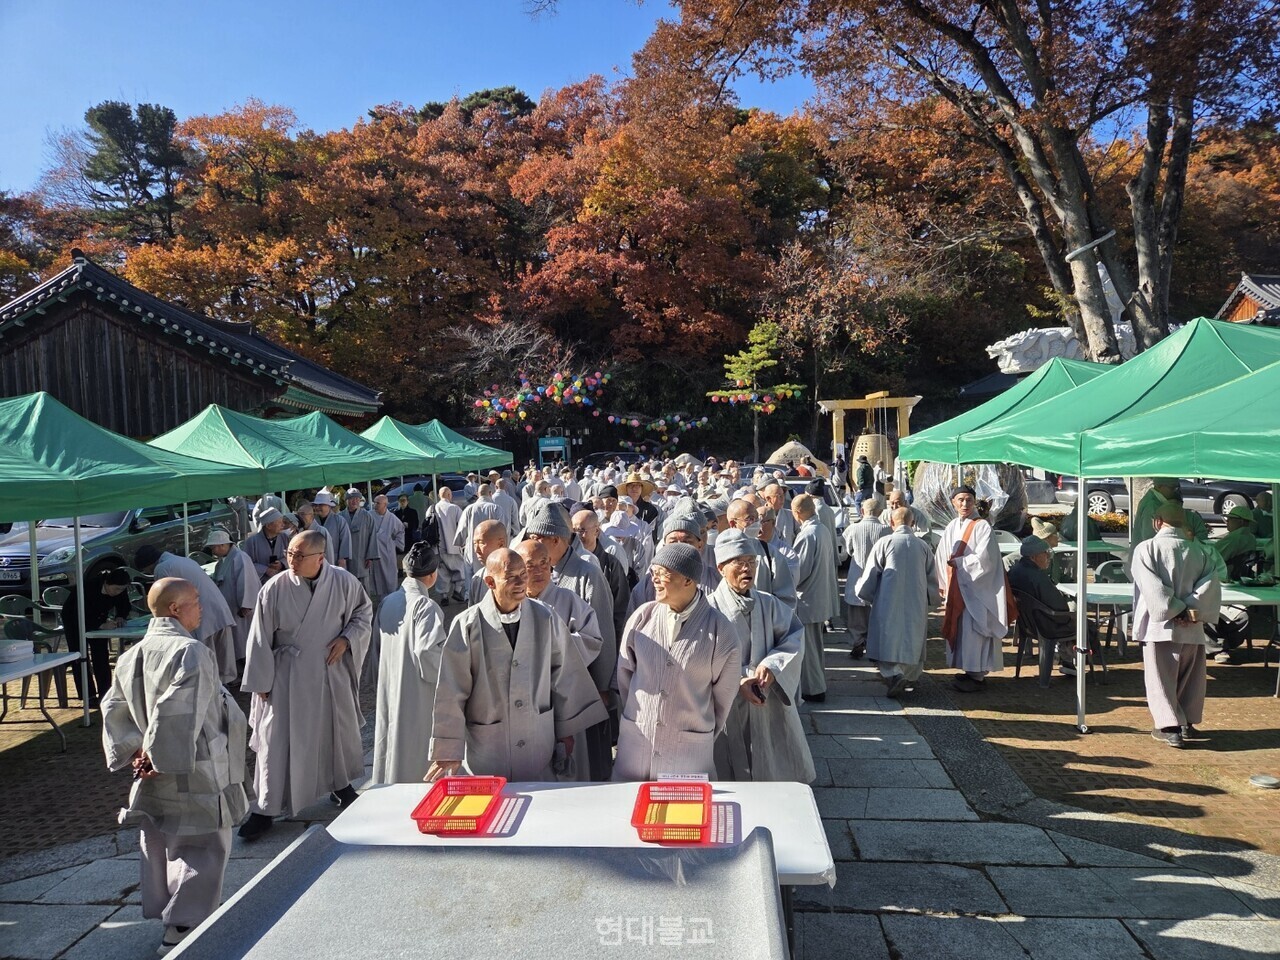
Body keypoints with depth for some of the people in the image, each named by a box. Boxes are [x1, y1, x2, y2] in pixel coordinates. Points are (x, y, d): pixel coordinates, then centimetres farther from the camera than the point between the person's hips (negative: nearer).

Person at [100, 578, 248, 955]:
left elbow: (114, 708, 6)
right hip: (193, 771, -8)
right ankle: (182, 928, 6)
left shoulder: (131, 656, 5)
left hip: (153, 778, 8)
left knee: (159, 845, 21)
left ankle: (163, 914, 34)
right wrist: (161, 756, -16)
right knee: (203, 847, 5)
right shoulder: (192, 652, -21)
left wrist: (134, 750, 2)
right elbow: (176, 715, -27)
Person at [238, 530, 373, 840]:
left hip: (331, 672, 2)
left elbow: (364, 611, 5)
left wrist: (346, 638, -11)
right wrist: (261, 682, -4)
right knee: (277, 740, 2)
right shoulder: (274, 589, -16)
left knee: (338, 728, 18)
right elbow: (260, 639, -8)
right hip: (287, 676, -2)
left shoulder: (343, 582, -13)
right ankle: (266, 808, 17)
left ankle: (340, 782, 43)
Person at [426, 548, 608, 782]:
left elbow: (564, 676, 5)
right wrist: (448, 753, -4)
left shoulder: (545, 618, -4)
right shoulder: (467, 625, -10)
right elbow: (451, 693, -6)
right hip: (485, 752, -2)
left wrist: (567, 732, 9)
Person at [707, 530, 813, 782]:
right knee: (733, 777, 4)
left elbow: (795, 636, 1)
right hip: (728, 708, -4)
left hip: (769, 704, 4)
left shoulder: (769, 604, 3)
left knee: (777, 771, 11)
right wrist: (736, 682, -21)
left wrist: (772, 666, -14)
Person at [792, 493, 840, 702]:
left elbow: (798, 571, -20)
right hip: (822, 596, 9)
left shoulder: (806, 535, -22)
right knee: (817, 643, 20)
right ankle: (819, 683, 32)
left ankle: (814, 689, 11)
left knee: (808, 645, 3)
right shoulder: (824, 530, 3)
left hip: (807, 599, -9)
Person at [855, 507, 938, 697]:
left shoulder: (884, 542, -7)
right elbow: (932, 578, 10)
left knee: (888, 640, 2)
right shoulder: (923, 546, 2)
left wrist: (863, 594, 13)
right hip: (916, 604, 3)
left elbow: (870, 573, -4)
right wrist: (930, 599, 26)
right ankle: (911, 678, 26)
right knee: (913, 640, 16)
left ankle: (895, 674, -18)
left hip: (889, 603, -3)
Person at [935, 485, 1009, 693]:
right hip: (956, 588, 7)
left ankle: (976, 675, -1)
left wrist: (957, 562, -8)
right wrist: (944, 585, 7)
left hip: (975, 586, -6)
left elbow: (982, 559, -16)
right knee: (958, 628, 8)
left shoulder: (982, 527, -8)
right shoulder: (951, 528, 11)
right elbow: (942, 558, 13)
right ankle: (971, 670, 17)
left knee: (972, 628, -7)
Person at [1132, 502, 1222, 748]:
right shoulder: (1199, 553, 7)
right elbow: (1211, 584, -5)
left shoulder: (1146, 548, -7)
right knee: (1190, 677, 17)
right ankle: (1187, 724, 24)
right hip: (1192, 628, 4)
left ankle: (1170, 727, 1)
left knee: (1161, 679, 3)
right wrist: (1191, 610, -9)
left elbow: (1153, 588, -16)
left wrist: (1175, 610, -10)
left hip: (1160, 624, -4)